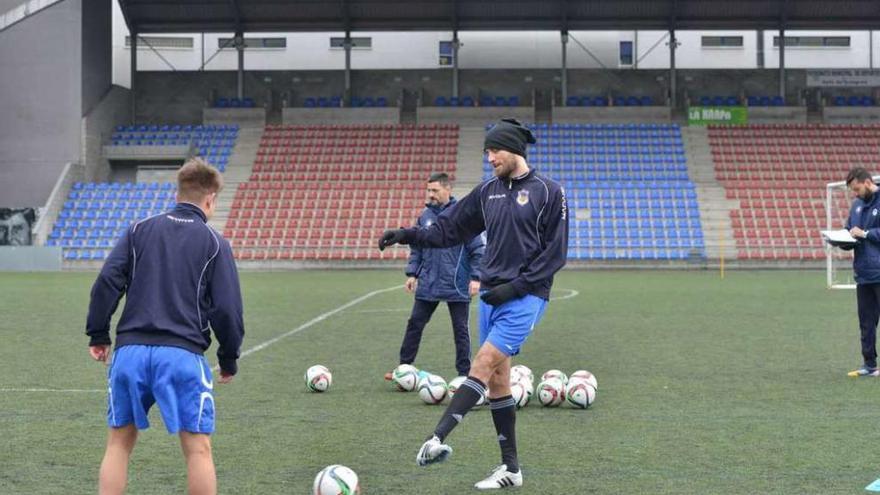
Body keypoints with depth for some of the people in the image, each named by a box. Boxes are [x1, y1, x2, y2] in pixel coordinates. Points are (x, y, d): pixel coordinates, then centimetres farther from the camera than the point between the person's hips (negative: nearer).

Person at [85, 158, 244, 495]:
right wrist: (229, 361, 11)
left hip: (130, 351, 3)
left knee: (119, 442, 13)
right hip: (182, 354, -3)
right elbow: (226, 308, 0)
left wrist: (97, 334, 10)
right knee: (197, 448, 2)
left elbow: (108, 282, 3)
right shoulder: (214, 243, 4)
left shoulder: (140, 230, 12)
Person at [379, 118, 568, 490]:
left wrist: (517, 286, -14)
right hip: (491, 295, 6)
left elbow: (555, 252, -8)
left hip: (525, 297, -6)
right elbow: (448, 229, 14)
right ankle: (510, 469, 11)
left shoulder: (548, 192, -4)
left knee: (484, 363, -19)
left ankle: (437, 437, -27)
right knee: (497, 379, 5)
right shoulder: (487, 192, 11)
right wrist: (409, 235, -1)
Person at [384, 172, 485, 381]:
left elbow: (477, 249, -7)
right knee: (414, 324, 5)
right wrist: (412, 273, 7)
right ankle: (404, 367, 14)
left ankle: (464, 374, 13)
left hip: (457, 286, -4)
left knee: (460, 329, 5)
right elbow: (416, 248, 15)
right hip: (427, 284, 4)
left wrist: (476, 277, -12)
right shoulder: (425, 216, 7)